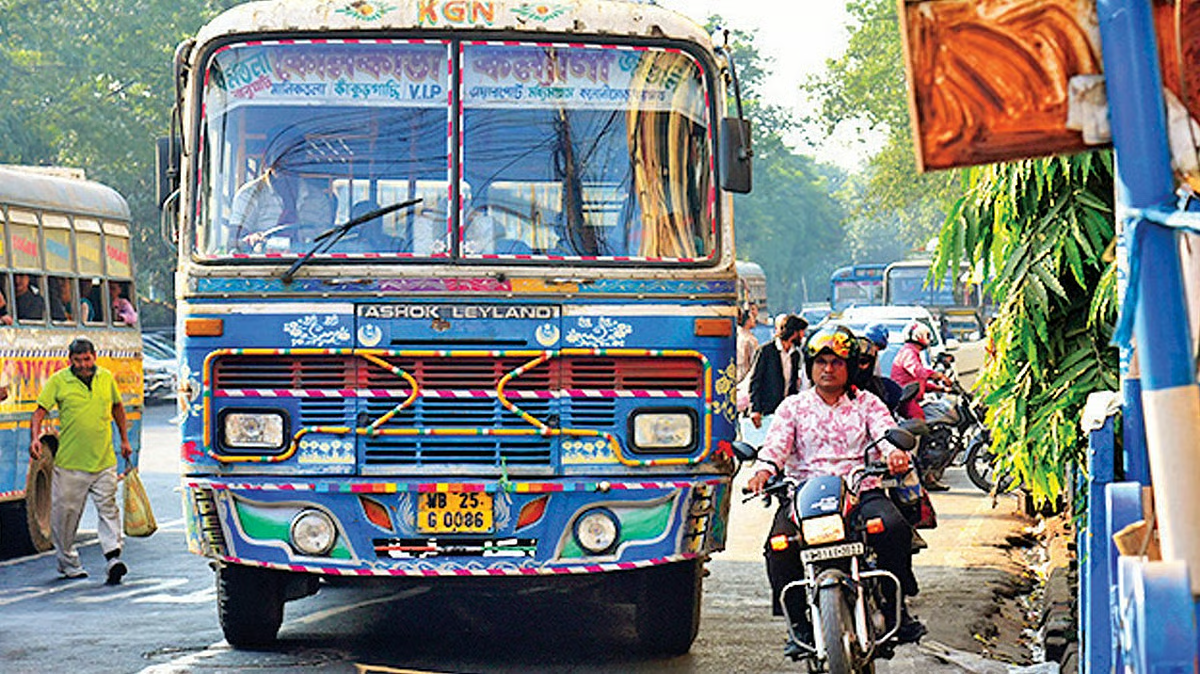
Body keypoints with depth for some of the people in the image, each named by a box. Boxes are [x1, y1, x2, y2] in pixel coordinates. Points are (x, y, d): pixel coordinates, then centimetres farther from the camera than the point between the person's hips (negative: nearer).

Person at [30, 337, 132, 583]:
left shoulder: (106, 378, 7)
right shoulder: (58, 381, -3)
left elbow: (117, 407, 23)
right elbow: (39, 412, -4)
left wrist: (124, 440, 25)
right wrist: (35, 438, -21)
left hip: (104, 461, 2)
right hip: (70, 462, -2)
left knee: (108, 508, -7)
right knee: (65, 512, 5)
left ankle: (113, 558, -12)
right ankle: (67, 562, 20)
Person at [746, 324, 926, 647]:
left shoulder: (867, 403, 16)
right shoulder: (793, 406, 16)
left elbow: (886, 432, -2)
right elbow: (776, 442, 1)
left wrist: (896, 453, -28)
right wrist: (765, 469, -24)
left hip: (862, 491, 0)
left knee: (894, 527, -30)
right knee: (780, 545, -29)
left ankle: (895, 607, -12)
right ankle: (800, 620, -13)